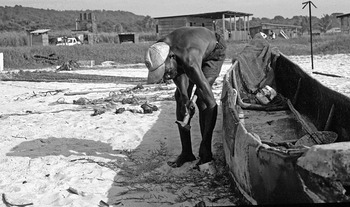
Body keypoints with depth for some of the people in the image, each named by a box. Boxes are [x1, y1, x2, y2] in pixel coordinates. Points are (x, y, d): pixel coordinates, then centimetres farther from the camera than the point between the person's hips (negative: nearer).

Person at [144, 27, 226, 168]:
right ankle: (186, 152, 1)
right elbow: (179, 73, -11)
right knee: (180, 96, -4)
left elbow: (211, 103, -43)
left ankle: (206, 153, -14)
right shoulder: (159, 52, -29)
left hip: (213, 51, -6)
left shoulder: (189, 61, -46)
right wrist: (185, 98, -25)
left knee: (201, 95, -23)